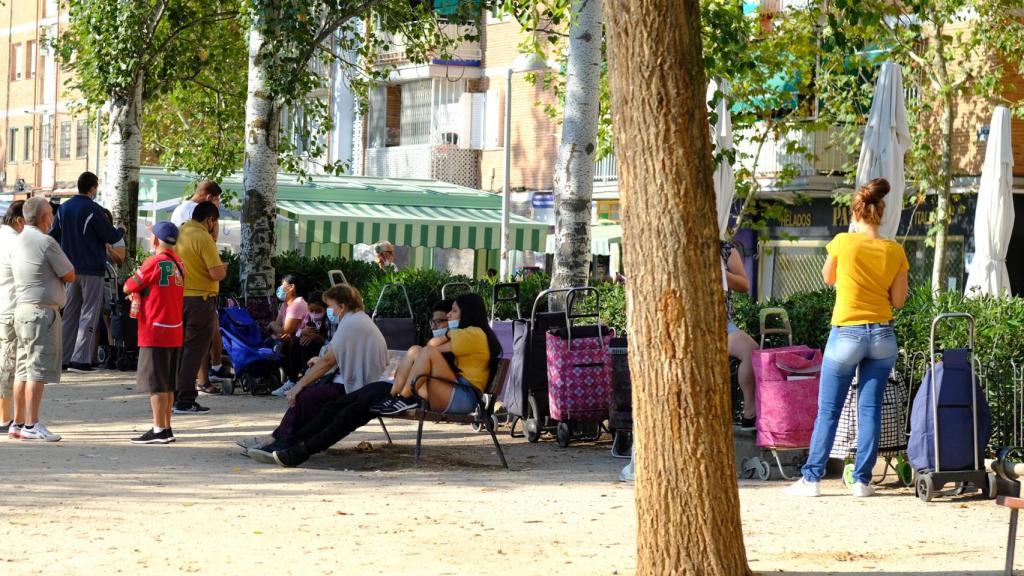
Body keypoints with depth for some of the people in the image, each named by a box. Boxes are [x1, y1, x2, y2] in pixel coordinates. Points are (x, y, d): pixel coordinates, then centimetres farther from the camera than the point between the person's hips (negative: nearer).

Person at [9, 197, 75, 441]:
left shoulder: (18, 242, 15)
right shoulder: (46, 242, -12)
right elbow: (70, 276, -7)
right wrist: (59, 274, 11)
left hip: (23, 309, 9)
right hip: (42, 311, -9)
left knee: (24, 370, 11)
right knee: (39, 369, -9)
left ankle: (18, 423, 13)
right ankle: (32, 425, -13)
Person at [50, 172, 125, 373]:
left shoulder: (64, 208, 6)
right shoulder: (93, 210, -14)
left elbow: (53, 236, 12)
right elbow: (110, 237, -10)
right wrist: (121, 231, 11)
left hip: (71, 269, 6)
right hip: (92, 269, -6)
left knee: (70, 313, 13)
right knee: (89, 313, -2)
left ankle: (64, 357, 11)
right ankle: (80, 358, -8)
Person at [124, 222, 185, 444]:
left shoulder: (154, 262, -14)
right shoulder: (178, 263, 9)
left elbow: (128, 288, -8)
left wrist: (137, 290, 12)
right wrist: (144, 293, 10)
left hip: (155, 332, -8)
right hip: (174, 333, 8)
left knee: (156, 384, -5)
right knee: (168, 385, 13)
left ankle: (159, 431, -6)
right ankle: (166, 428, 18)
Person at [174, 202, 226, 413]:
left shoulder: (179, 233, 9)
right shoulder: (204, 238, -15)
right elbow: (217, 273, -20)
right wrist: (224, 268, 1)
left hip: (178, 298, 8)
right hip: (200, 299, -8)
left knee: (179, 347, 17)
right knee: (194, 350, -3)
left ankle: (174, 395, 21)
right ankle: (185, 401, -4)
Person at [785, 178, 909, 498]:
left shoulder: (843, 242, -8)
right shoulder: (895, 252, -1)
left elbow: (828, 279, 9)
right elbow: (898, 301, 3)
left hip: (846, 334, -3)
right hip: (882, 335, 3)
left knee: (828, 411, 3)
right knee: (870, 410, 6)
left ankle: (811, 479, 4)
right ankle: (862, 480, 5)